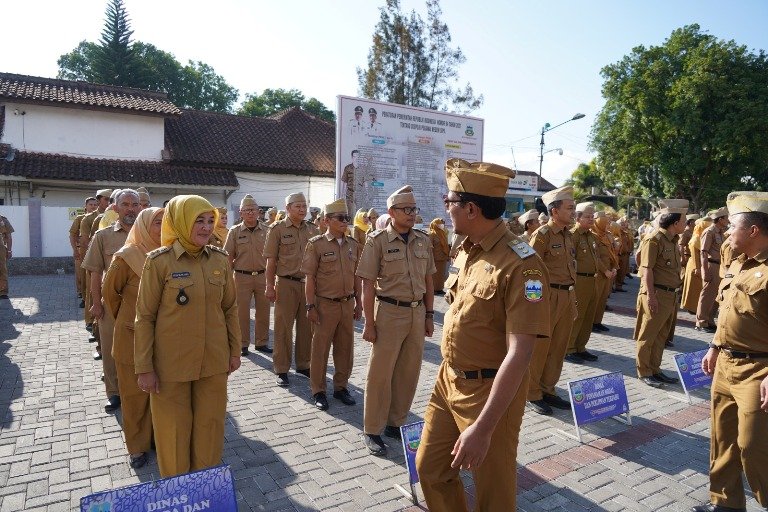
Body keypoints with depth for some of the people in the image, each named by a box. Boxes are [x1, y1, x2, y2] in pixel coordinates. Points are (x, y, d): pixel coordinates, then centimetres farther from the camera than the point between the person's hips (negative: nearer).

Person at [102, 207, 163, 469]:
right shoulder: (127, 257, -14)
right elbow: (109, 292, 0)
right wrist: (124, 319, 9)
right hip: (132, 336, -3)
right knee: (135, 393, 10)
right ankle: (137, 446, 26)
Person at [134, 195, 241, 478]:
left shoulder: (220, 259, -1)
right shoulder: (159, 261, -11)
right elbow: (145, 317, -7)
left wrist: (235, 350, 9)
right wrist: (144, 367, -7)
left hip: (213, 362, 3)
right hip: (171, 365, -3)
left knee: (210, 425, 15)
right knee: (173, 430, 12)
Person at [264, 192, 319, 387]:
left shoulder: (312, 229, 8)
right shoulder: (277, 229, -3)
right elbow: (271, 261, -4)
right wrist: (270, 286, -8)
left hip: (308, 283, 4)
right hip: (286, 283, -4)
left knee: (307, 326, 11)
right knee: (283, 327, 3)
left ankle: (303, 365, 25)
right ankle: (281, 369, 13)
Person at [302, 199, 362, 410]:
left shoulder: (353, 244, 6)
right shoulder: (316, 244, -7)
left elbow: (357, 276, 12)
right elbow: (310, 278, -8)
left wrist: (358, 303, 12)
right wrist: (311, 306, -11)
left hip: (347, 304, 5)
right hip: (325, 304, -4)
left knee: (345, 347, 13)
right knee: (320, 348, 7)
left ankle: (341, 387, 29)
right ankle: (318, 391, 21)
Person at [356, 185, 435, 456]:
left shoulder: (423, 240, 7)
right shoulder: (377, 241, -7)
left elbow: (428, 280, 13)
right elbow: (368, 285, -8)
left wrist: (429, 315, 11)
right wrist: (369, 323, -11)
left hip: (417, 313, 5)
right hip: (390, 312, -5)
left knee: (409, 372, 12)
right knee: (381, 373, 4)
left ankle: (396, 423, 30)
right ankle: (372, 430, 19)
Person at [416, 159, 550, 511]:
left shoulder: (520, 264, -23)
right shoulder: (465, 251, 3)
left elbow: (519, 354, -26)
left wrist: (483, 428, -28)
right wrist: (448, 373, 18)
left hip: (490, 391, -7)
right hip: (448, 380, 8)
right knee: (430, 468, 19)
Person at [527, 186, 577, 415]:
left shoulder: (568, 235, 13)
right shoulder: (542, 235, -11)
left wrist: (573, 298, 16)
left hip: (567, 297, 8)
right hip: (548, 297, -8)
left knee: (558, 347, 14)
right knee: (539, 348, 2)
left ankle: (548, 390, 27)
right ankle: (532, 394, 15)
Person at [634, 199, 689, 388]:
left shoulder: (672, 240, 12)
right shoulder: (653, 240, -15)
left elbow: (674, 269, 18)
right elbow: (647, 270, -18)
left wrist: (675, 295, 17)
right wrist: (651, 296, -20)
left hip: (671, 295, 9)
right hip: (656, 295, -9)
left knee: (661, 335, 16)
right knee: (648, 336, 3)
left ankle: (655, 369, 28)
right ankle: (643, 372, 13)